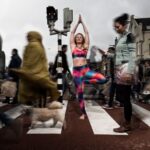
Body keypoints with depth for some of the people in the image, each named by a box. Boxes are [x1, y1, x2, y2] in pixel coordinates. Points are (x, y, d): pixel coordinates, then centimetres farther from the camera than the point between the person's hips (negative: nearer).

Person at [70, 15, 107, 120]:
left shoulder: (85, 46, 10)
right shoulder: (73, 47, 10)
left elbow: (87, 33, 9)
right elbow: (72, 33, 9)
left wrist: (82, 22, 12)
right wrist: (78, 23, 11)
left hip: (85, 69, 0)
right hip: (76, 71, 0)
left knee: (103, 79, -19)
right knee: (80, 92, 2)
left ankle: (86, 81, 3)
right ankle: (83, 113, 15)